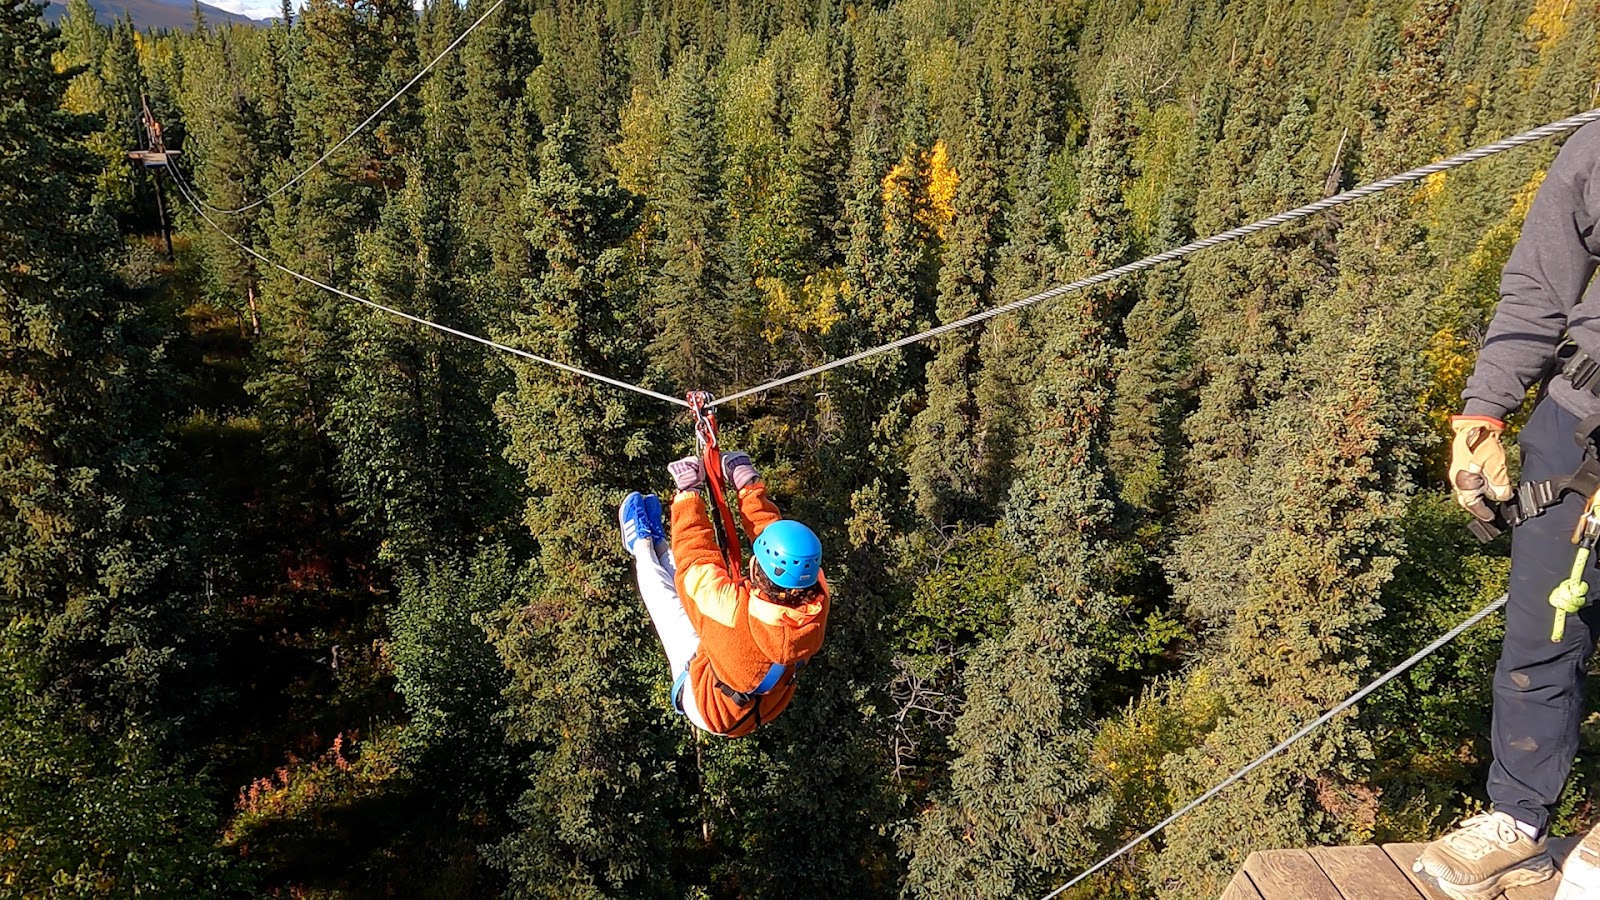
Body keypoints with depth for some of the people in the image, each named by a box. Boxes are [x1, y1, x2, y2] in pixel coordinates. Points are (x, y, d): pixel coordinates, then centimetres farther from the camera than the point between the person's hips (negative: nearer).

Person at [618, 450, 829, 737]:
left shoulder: (735, 609, -44)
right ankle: (658, 543, 41)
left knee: (666, 593, 9)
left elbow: (695, 560, -25)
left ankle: (643, 545, 37)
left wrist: (688, 492, -15)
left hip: (708, 712, -4)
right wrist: (750, 488, -3)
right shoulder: (818, 597, -31)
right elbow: (779, 538, -12)